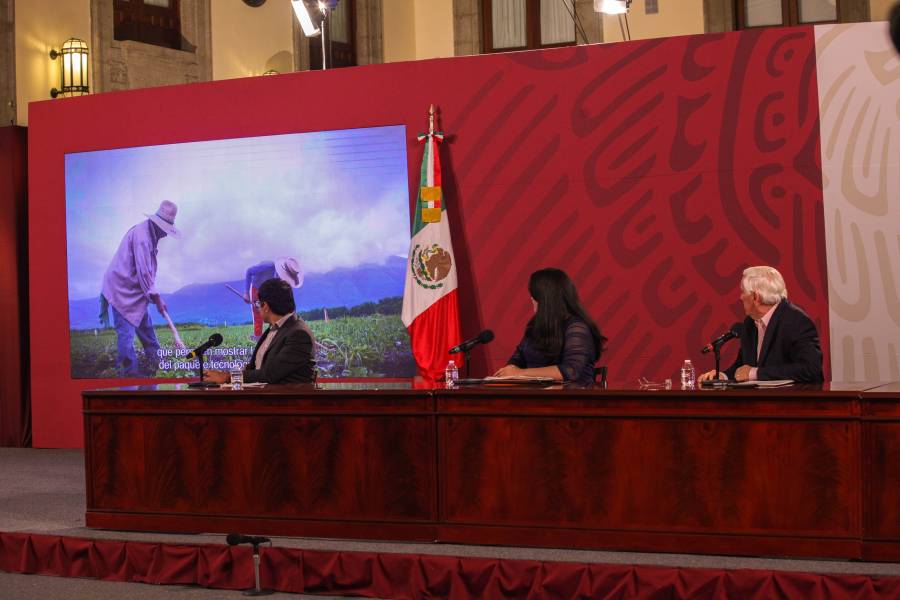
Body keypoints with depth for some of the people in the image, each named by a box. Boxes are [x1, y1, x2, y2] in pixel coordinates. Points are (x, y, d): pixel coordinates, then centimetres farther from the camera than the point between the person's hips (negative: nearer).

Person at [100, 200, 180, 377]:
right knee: (126, 333, -9)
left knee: (146, 328, 15)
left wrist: (155, 296, 10)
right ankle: (129, 373, -6)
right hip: (123, 291, -10)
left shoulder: (151, 235, 9)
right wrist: (156, 297, -17)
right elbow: (143, 272, -23)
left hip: (136, 292, 10)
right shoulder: (141, 235, -22)